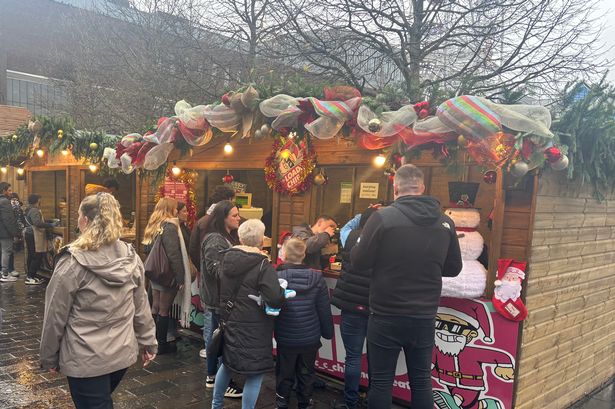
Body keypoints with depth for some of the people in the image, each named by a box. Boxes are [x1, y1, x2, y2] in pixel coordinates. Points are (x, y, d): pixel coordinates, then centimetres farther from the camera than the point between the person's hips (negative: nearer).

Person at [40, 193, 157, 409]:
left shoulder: (72, 263, -17)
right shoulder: (131, 258, -4)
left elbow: (55, 316, -10)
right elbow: (141, 307, 3)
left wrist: (49, 357, 3)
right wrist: (148, 343, 12)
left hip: (86, 359, -5)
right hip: (123, 353, 5)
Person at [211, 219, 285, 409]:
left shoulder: (226, 258, 2)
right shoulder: (263, 264, -19)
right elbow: (276, 298, -26)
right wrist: (283, 292, -8)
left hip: (228, 322, 8)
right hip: (253, 329, -7)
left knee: (227, 363, 25)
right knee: (255, 373, 5)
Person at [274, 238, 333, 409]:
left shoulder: (277, 277, -18)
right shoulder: (317, 278, -12)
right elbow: (324, 310, -6)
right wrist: (327, 332, 9)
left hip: (286, 338, -1)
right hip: (310, 338, 2)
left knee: (285, 373, 17)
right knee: (307, 372, 20)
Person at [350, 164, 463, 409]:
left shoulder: (383, 217, -15)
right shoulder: (445, 222, -1)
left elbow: (358, 262, -8)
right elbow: (453, 268, 10)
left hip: (386, 317, -4)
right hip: (424, 318, 4)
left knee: (381, 382, 10)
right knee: (421, 381, 17)